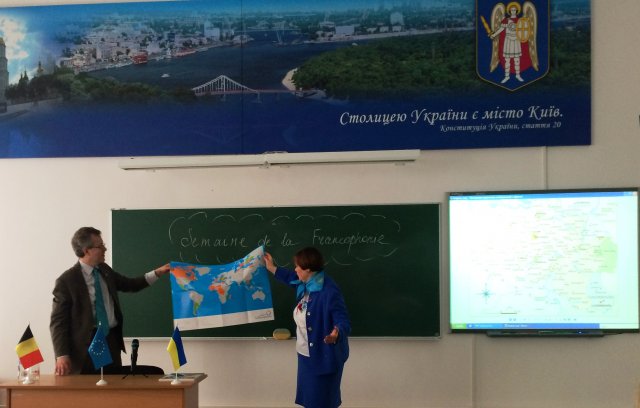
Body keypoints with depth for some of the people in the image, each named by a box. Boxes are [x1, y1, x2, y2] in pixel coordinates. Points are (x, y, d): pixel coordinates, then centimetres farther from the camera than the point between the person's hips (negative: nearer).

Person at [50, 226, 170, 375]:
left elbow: (130, 284, 25)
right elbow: (58, 321, -10)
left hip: (111, 341, 6)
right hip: (85, 345, -6)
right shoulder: (66, 280, -11)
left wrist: (157, 273, 15)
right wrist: (61, 355, -18)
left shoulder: (105, 270, 9)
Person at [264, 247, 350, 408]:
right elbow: (293, 279, 26)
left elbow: (343, 322, -30)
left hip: (324, 356, -9)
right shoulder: (306, 285, 1)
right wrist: (272, 268, 31)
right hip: (306, 354, 9)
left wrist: (336, 334, -51)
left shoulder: (329, 291, -28)